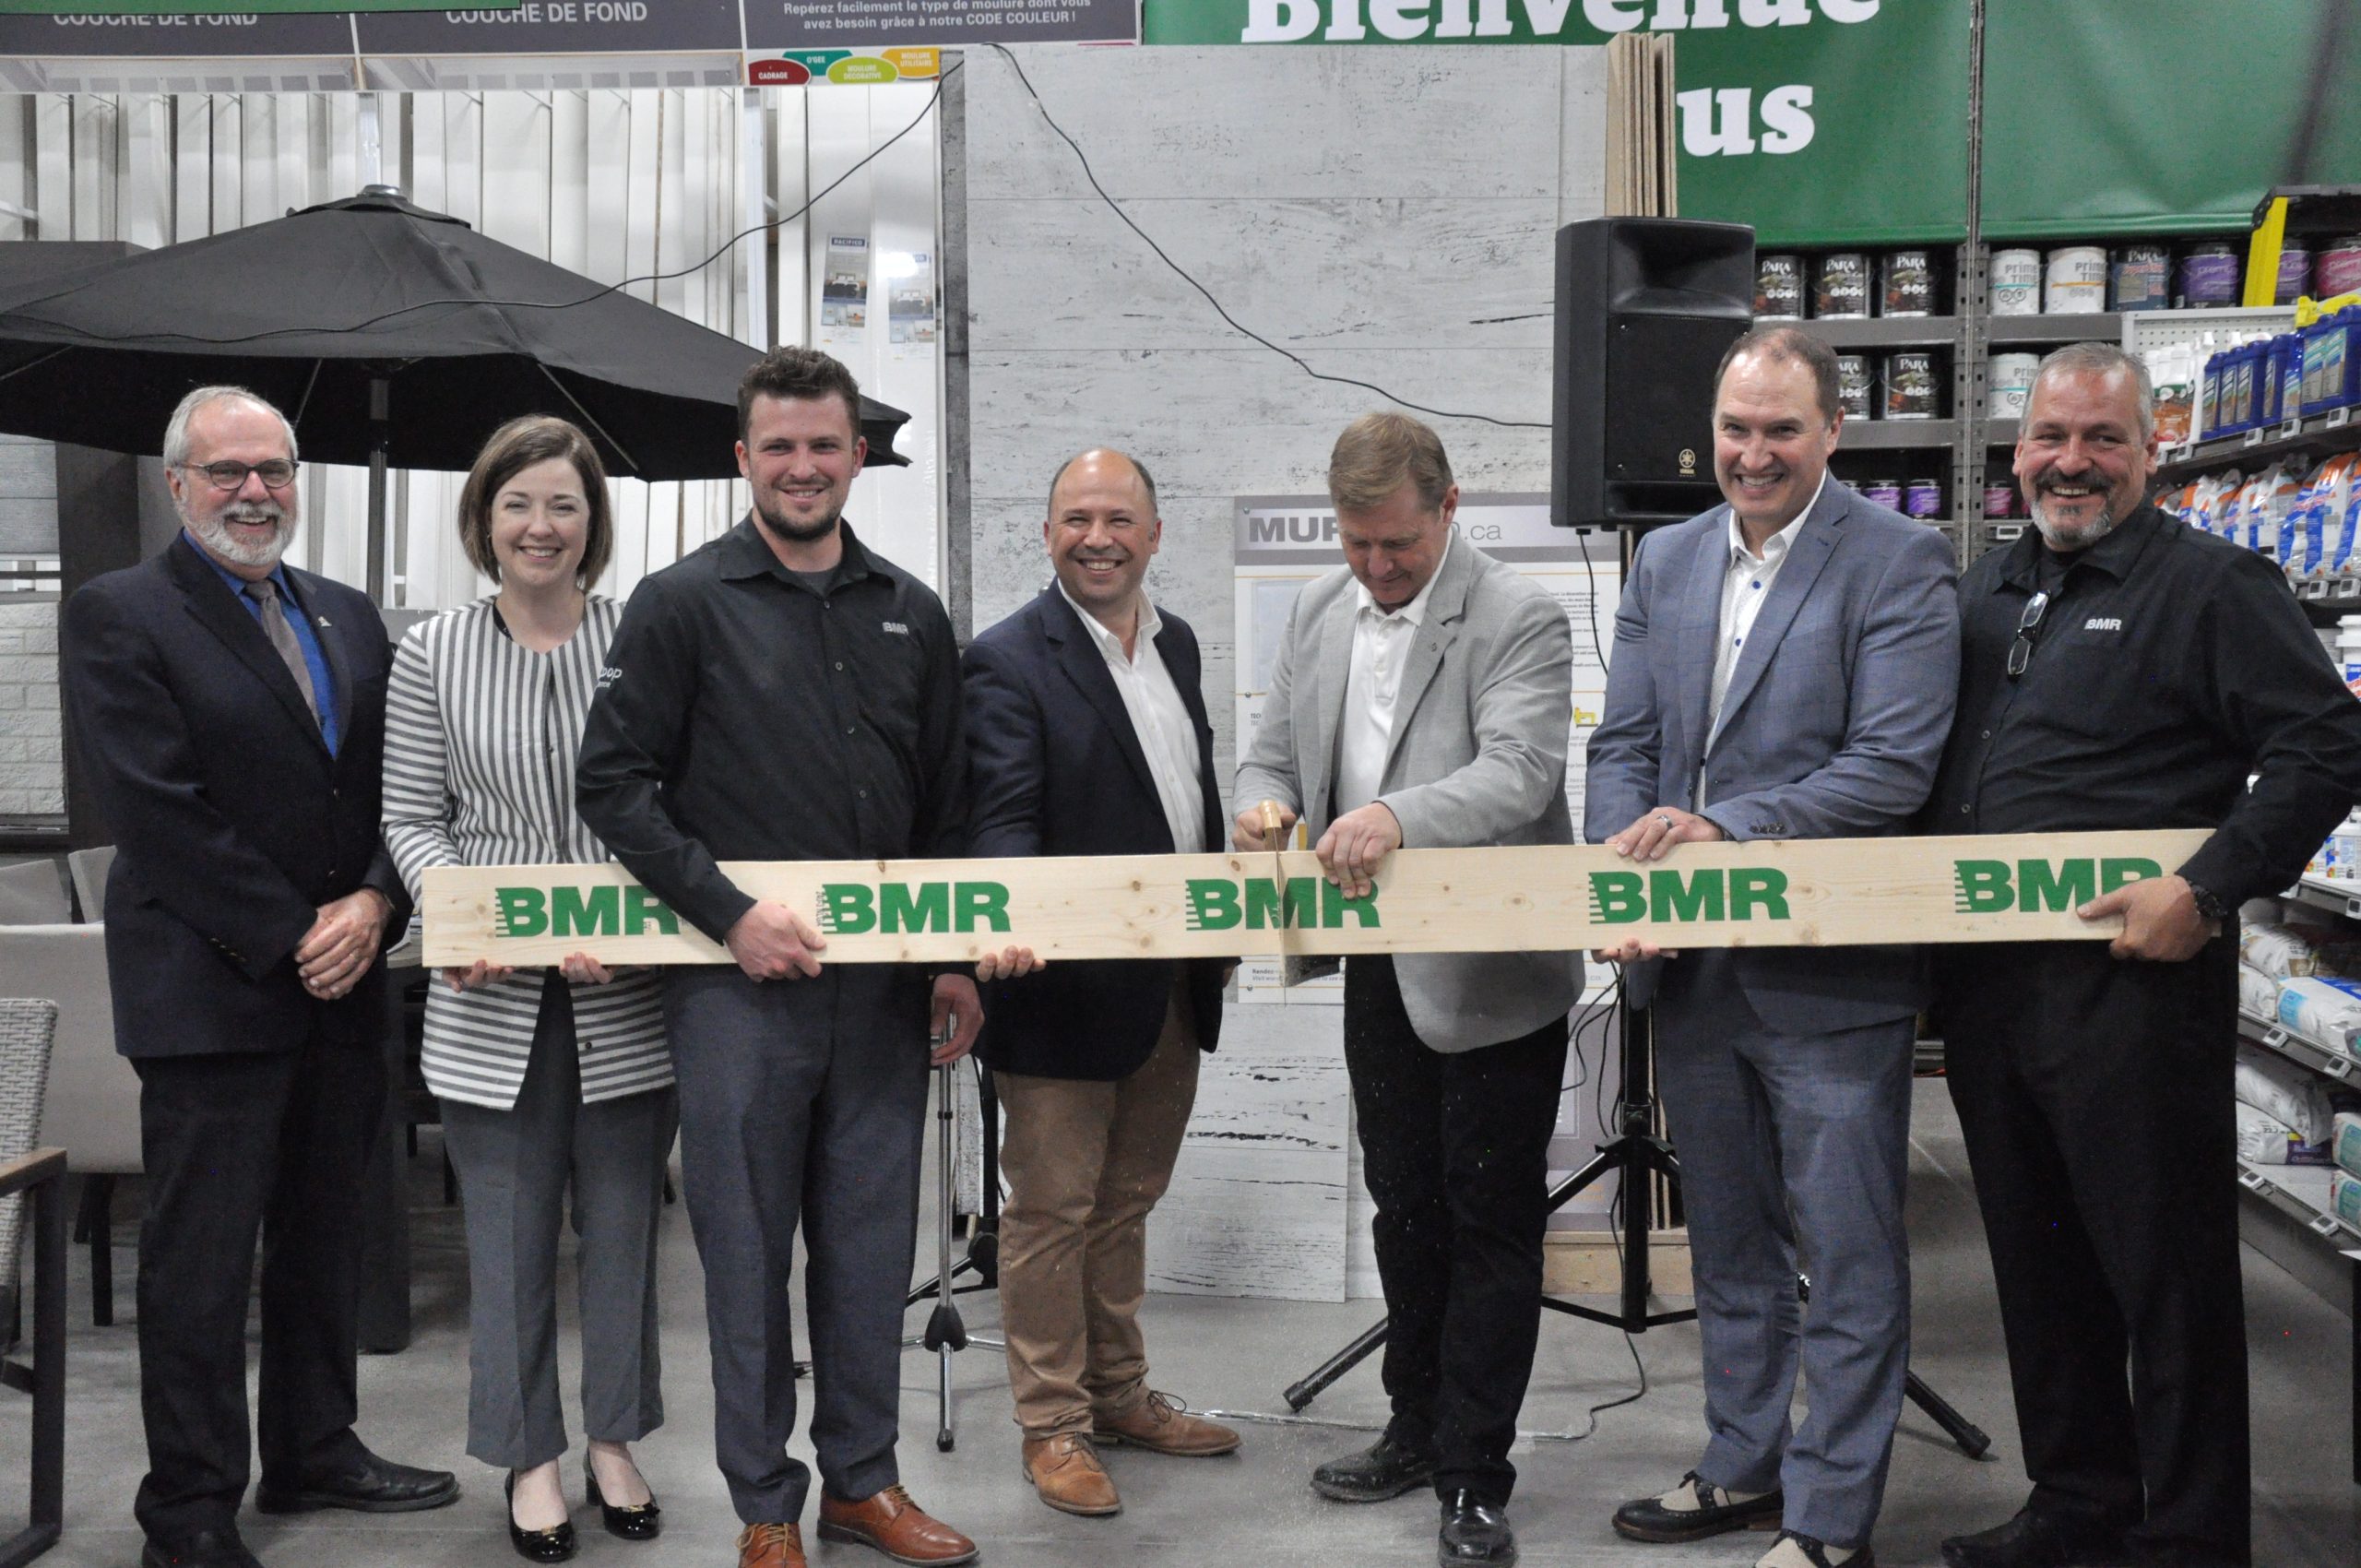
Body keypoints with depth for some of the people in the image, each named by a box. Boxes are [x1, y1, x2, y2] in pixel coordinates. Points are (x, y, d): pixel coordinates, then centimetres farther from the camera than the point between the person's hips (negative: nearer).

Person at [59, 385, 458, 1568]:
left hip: (342, 985, 6)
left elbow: (396, 783, 11)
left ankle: (313, 1454, 29)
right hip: (211, 991, -6)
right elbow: (160, 810, -14)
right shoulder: (118, 616, -6)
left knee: (324, 1236, 15)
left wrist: (373, 904, -7)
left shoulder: (346, 618, 14)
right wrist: (292, 938, -15)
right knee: (199, 1260, 1)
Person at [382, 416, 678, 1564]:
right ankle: (529, 1459, 23)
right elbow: (412, 819, 5)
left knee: (624, 1223, 11)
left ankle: (614, 1442, 28)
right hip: (492, 995, 0)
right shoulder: (431, 653, 2)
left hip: (627, 993, 0)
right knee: (509, 1234, 8)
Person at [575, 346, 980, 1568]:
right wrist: (729, 910, -14)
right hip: (739, 985, -4)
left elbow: (947, 808, 15)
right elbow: (613, 785, -6)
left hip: (883, 988, 4)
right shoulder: (683, 605, -2)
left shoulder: (910, 614, 12)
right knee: (748, 1253, 4)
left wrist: (957, 962, 9)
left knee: (872, 1244, 11)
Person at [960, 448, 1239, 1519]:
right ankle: (1053, 1426, 16)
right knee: (1052, 1210, 4)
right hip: (1067, 987, -7)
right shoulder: (1010, 662, -13)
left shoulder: (1177, 644, 10)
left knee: (1125, 1202, 20)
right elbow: (1003, 823, -20)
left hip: (1173, 986, 7)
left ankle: (1118, 1394, 34)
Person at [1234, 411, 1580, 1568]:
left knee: (1492, 1225, 3)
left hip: (1489, 978, -6)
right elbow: (1273, 756, 12)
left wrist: (1398, 816, -42)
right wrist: (1266, 809, -11)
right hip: (1380, 972, 7)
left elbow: (1519, 773, -26)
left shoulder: (1518, 621, -13)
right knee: (1404, 1209, 18)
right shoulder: (1319, 614, 8)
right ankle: (1417, 1431, 34)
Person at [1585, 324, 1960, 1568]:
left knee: (1847, 1261, 4)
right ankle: (1744, 1467, 35)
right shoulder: (1666, 561, 9)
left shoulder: (1897, 563, -10)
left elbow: (1894, 765, -18)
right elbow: (1623, 743, 8)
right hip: (1690, 965, 6)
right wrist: (1623, 864, -10)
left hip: (1829, 974, -6)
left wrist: (1725, 828, -24)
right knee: (1729, 1244, 20)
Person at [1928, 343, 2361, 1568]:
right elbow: (1931, 762, 25)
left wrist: (2209, 890, -17)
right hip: (1984, 984, 7)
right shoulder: (1984, 591, 17)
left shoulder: (2212, 584, -3)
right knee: (2037, 1259, 15)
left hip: (2132, 979, -7)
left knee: (2167, 1269, 0)